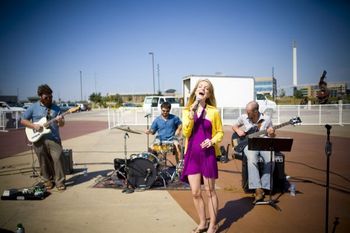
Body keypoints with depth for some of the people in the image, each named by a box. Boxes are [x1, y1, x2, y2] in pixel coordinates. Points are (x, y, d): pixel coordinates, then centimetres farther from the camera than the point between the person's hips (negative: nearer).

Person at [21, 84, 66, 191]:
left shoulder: (55, 108, 10)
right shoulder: (33, 107, 5)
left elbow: (62, 124, 10)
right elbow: (23, 120, 7)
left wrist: (60, 121, -14)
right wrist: (34, 126, -9)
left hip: (54, 139, 1)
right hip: (38, 139, 0)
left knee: (58, 159, -10)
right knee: (44, 162, 6)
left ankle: (60, 182, 1)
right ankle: (48, 180, 24)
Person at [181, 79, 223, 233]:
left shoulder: (213, 112, -1)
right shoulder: (187, 111, 5)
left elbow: (220, 132, 6)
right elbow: (186, 133, -7)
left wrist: (212, 141, -14)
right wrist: (192, 113, -15)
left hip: (208, 155, -2)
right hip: (192, 155, 3)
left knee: (210, 191, 7)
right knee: (195, 193, 8)